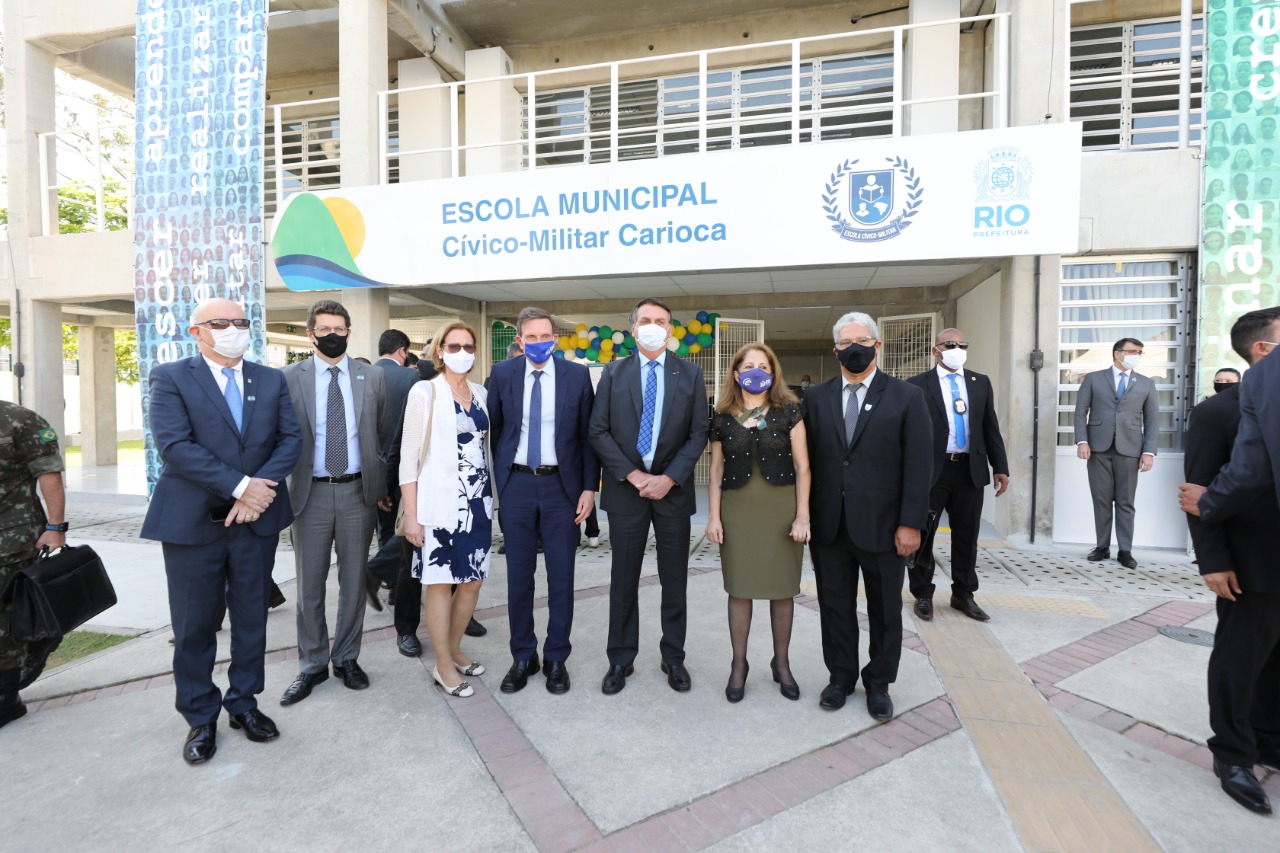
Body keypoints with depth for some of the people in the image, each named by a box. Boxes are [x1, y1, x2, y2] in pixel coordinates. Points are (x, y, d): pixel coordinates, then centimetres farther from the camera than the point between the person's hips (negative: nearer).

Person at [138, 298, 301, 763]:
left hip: (257, 518, 3)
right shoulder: (170, 378, -3)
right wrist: (240, 486, -20)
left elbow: (290, 438, -1)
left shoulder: (271, 380, 7)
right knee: (194, 625, 9)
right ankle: (200, 717, 28)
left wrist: (260, 488, -16)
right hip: (192, 521, -2)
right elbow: (175, 445, -15)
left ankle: (243, 702, 31)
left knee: (252, 617, 13)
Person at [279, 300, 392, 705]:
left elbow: (385, 435, 7)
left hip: (358, 492, 1)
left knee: (354, 581, 11)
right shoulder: (289, 378, 1)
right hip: (310, 492, 0)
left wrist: (381, 485, 5)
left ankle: (347, 659, 28)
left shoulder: (373, 377, 3)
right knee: (309, 585, 10)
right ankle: (312, 665, 28)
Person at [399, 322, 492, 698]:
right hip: (440, 503, -5)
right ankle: (443, 665, 23)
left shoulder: (480, 392, 8)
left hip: (478, 501, 5)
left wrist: (492, 497, 11)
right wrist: (411, 514, -10)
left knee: (473, 581, 12)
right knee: (440, 583, 6)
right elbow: (409, 456, -7)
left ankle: (454, 649, 34)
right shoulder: (425, 392, -6)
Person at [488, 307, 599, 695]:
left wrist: (589, 487, -5)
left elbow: (587, 434, 0)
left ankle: (556, 658, 25)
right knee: (519, 575, 10)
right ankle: (523, 656, 28)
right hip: (516, 484, 1)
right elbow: (495, 429, 8)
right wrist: (500, 479, 8)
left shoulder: (577, 375, -2)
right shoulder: (502, 374, 0)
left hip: (561, 484, -1)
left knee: (561, 576, 7)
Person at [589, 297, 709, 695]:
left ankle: (673, 656, 28)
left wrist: (669, 478, -11)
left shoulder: (690, 373, 4)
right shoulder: (613, 373, 4)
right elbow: (598, 431, -1)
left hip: (673, 488, 0)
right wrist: (633, 475, -10)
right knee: (623, 579, 10)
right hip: (625, 488, 0)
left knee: (674, 580, 11)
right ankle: (621, 659, 25)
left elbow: (699, 433, -1)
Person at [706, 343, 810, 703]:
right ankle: (738, 664, 24)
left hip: (782, 508, 0)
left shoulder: (789, 411, -1)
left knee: (783, 588, 9)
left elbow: (802, 466, -2)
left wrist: (802, 515, -7)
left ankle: (782, 662, 29)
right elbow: (716, 470, 5)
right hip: (738, 510, 1)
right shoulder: (723, 418, 3)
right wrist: (713, 516, -1)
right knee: (739, 589, 7)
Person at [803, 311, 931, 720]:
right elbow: (807, 459, 4)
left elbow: (919, 465, -5)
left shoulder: (907, 397, -2)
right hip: (829, 526, 2)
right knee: (835, 605, 13)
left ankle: (878, 682, 33)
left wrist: (911, 523, -10)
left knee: (885, 610, 13)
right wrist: (804, 514, 1)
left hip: (882, 526, -2)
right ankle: (841, 676, 33)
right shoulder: (816, 397, 5)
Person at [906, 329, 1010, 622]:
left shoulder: (981, 383, 11)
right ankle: (923, 594, 20)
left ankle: (963, 594, 28)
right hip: (930, 470, -3)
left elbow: (991, 428, 12)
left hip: (970, 470, 4)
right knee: (922, 535, 5)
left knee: (967, 536, 12)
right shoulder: (917, 385, -1)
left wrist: (1000, 467, 7)